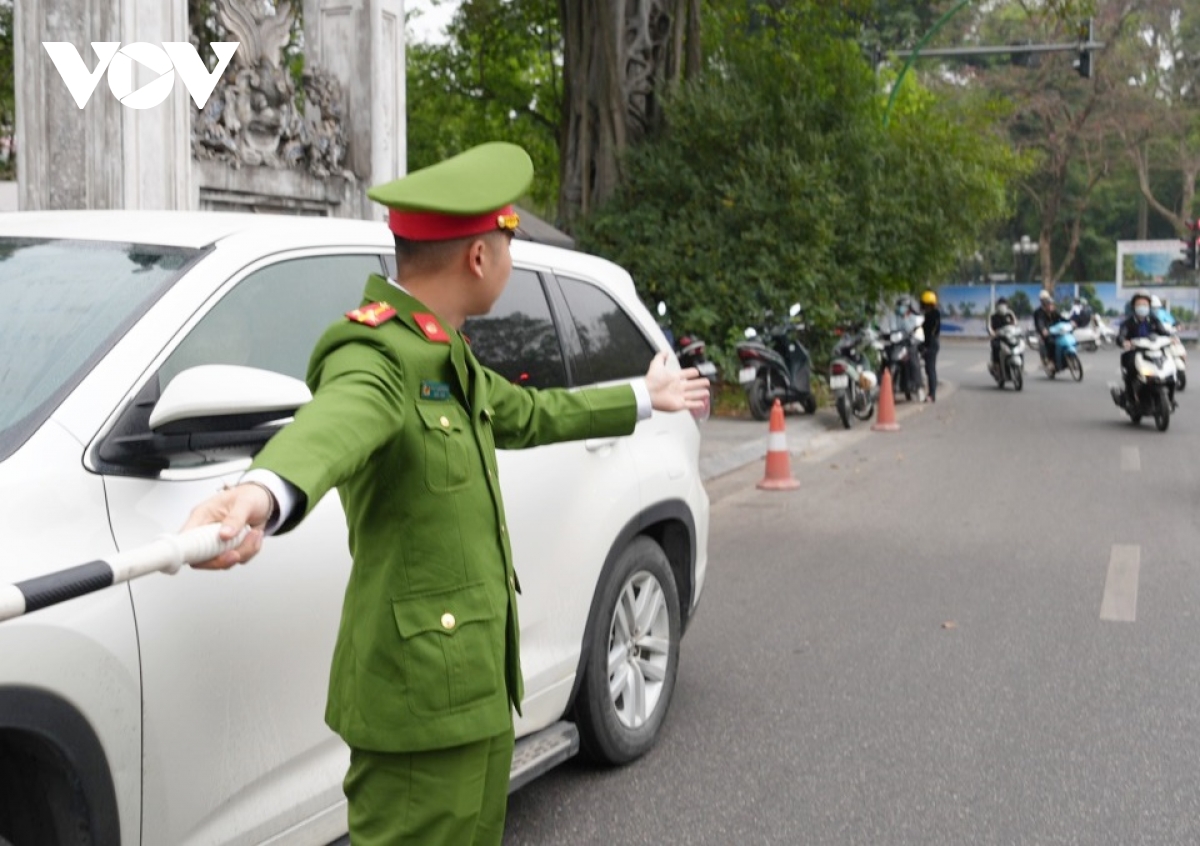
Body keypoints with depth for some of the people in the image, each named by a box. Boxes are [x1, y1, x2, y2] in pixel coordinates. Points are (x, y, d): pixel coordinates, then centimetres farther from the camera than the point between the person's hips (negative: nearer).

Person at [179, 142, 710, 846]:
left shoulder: (443, 356, 14)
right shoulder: (376, 354, -18)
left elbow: (529, 415, 30)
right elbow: (334, 423, -41)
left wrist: (643, 398, 42)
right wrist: (260, 494, -64)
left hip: (475, 682, 9)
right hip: (421, 689, -9)